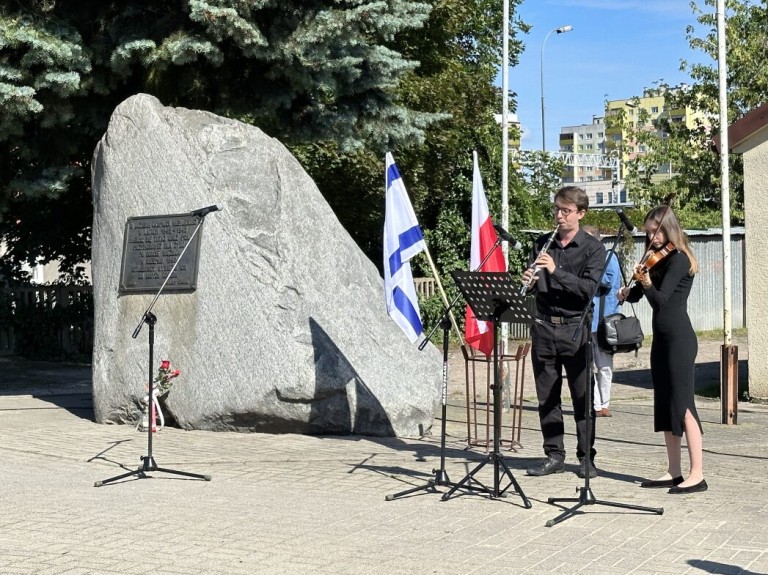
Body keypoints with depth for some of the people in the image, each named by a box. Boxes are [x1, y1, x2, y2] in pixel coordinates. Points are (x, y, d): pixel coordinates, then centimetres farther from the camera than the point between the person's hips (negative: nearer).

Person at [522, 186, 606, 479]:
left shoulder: (592, 248, -2)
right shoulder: (543, 244, 11)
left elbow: (590, 289, -13)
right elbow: (532, 285, 14)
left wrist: (555, 271, -21)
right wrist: (528, 281, -10)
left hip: (576, 328, -4)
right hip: (544, 326, 4)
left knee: (582, 396, 1)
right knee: (546, 396, 7)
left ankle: (586, 457, 11)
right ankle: (554, 455, 17)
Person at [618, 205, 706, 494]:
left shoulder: (678, 260, -12)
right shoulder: (658, 260, 14)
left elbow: (660, 300, -20)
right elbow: (637, 294, 13)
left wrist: (646, 282, -36)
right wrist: (628, 291, -6)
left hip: (679, 339, -9)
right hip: (662, 338, 9)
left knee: (682, 405, -9)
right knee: (665, 405, 10)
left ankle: (697, 474, -6)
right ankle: (674, 472, 15)